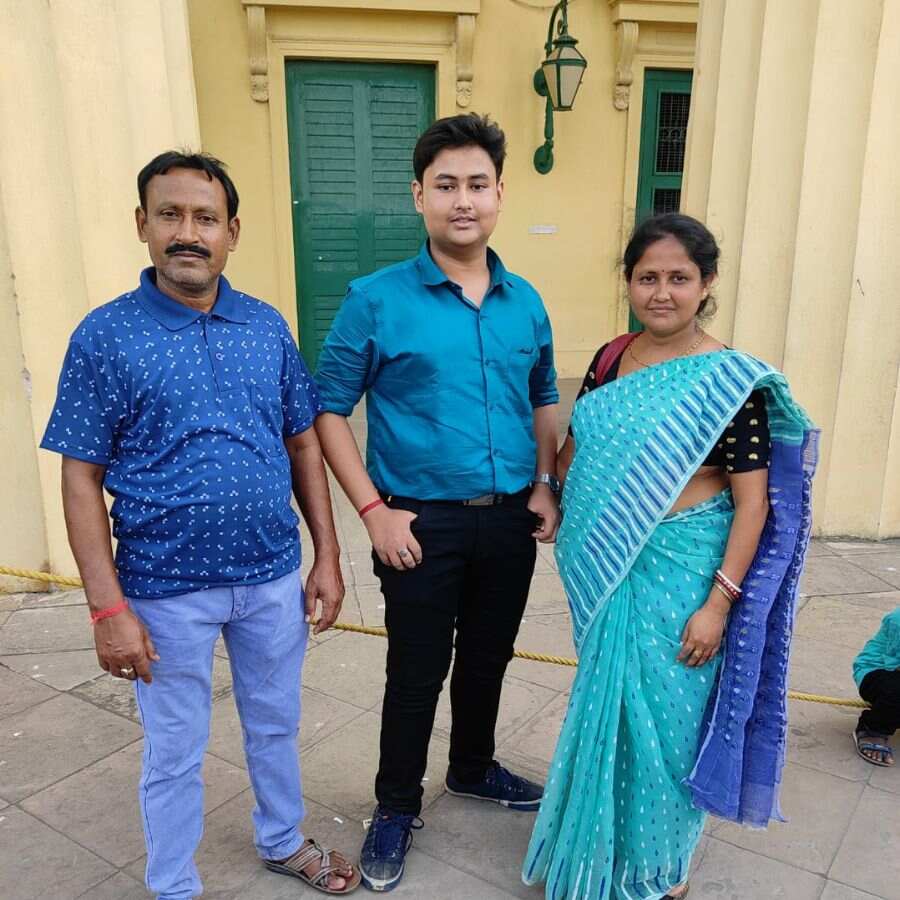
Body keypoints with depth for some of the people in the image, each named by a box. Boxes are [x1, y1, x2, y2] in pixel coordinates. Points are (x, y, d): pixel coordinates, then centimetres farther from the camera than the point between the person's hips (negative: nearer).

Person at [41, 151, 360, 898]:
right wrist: (109, 607, -13)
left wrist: (327, 556, 3)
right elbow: (82, 478, -9)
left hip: (273, 575, 4)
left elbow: (303, 444, 5)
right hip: (167, 590, -3)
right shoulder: (106, 335, -10)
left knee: (275, 724, 23)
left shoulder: (267, 327, 0)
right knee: (175, 753, 16)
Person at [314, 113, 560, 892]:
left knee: (487, 659, 21)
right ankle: (397, 807, 34)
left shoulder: (526, 303, 3)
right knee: (417, 674, 10)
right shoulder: (376, 299, -11)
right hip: (423, 524, -4)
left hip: (510, 521, 4)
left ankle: (473, 769, 47)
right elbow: (329, 410, -8)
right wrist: (374, 511, -14)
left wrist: (544, 486, 3)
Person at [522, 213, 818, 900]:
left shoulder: (731, 381, -13)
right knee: (608, 706, 20)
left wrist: (718, 602, -17)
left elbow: (752, 501, -14)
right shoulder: (610, 360, 2)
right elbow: (571, 452, 12)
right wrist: (579, 524, 0)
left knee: (664, 713, 10)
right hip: (607, 571, 5)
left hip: (680, 572, -5)